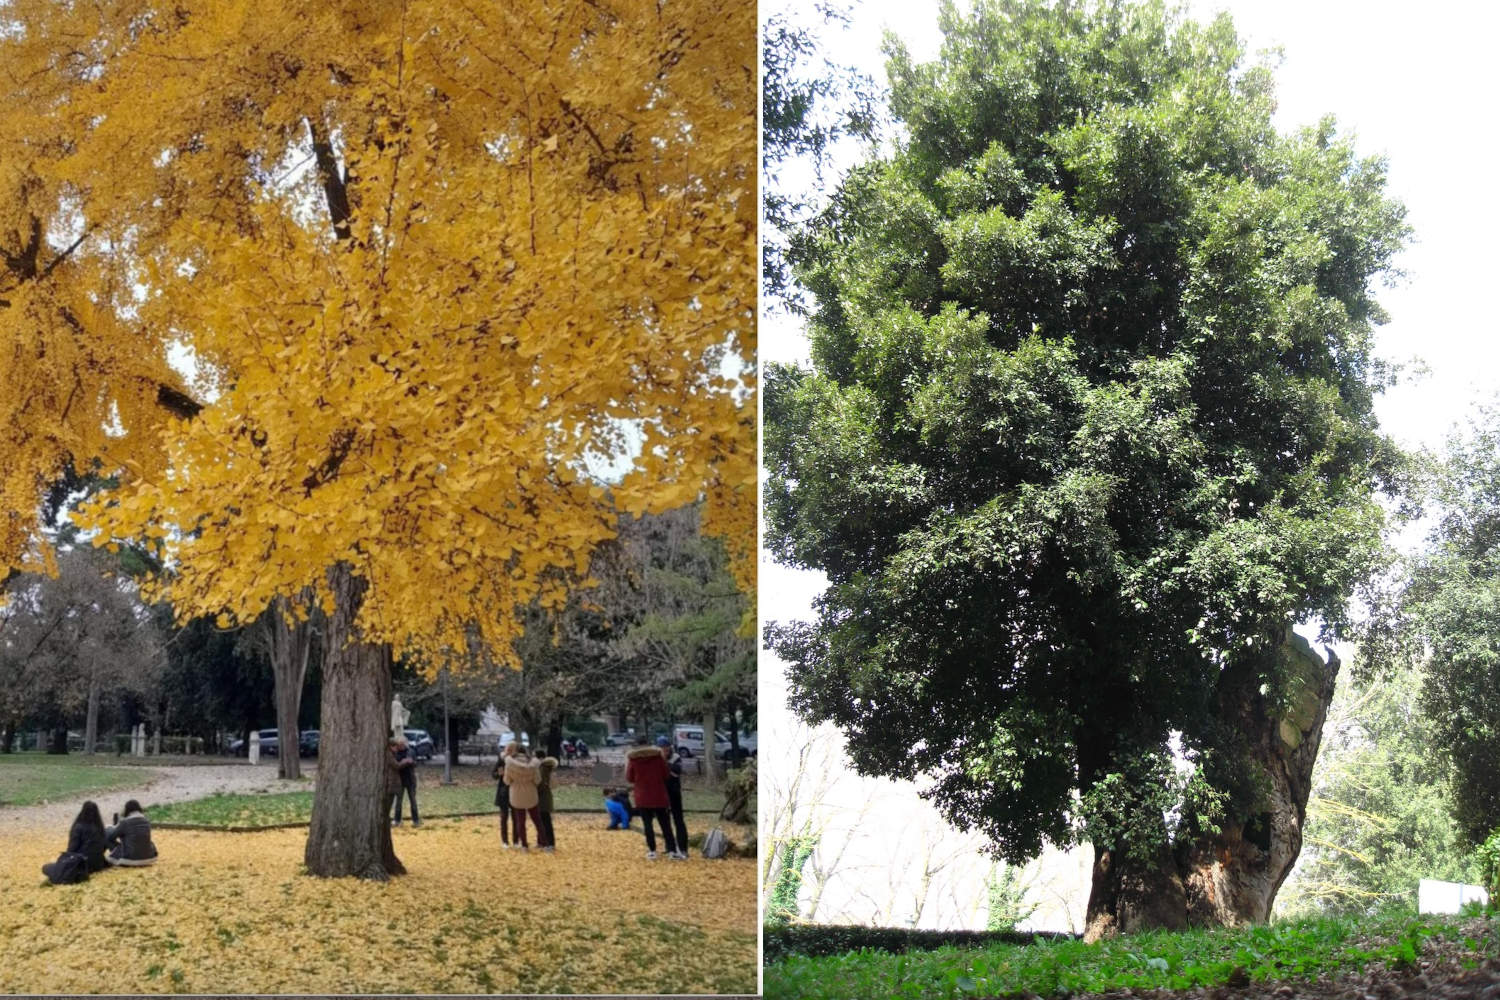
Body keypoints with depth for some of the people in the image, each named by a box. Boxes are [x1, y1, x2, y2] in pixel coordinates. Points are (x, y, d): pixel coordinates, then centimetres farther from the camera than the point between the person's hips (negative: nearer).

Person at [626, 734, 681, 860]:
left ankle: (652, 851, 5)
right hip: (658, 796, 1)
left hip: (642, 797, -1)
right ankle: (672, 851, 2)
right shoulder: (658, 755, -4)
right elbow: (665, 774, 1)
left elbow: (629, 778, 0)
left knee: (647, 824, 7)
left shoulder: (632, 758, -6)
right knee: (665, 824, 5)